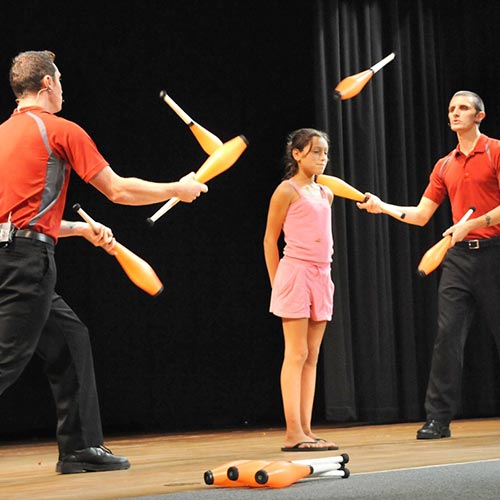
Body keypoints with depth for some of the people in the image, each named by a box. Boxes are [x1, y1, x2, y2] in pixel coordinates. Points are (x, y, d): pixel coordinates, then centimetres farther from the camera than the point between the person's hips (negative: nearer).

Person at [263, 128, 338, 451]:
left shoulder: (325, 194, 15)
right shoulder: (287, 191, -4)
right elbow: (270, 239, -3)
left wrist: (324, 273, 13)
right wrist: (276, 283, -5)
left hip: (321, 276, 7)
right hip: (296, 273, -7)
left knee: (312, 356, 5)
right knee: (296, 355, -8)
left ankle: (306, 430, 7)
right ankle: (293, 433, -7)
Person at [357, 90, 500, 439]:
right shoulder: (444, 166, 17)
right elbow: (421, 215, 16)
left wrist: (472, 225, -18)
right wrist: (383, 207, 5)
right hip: (458, 257, 5)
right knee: (447, 335, -3)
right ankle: (439, 418, -1)